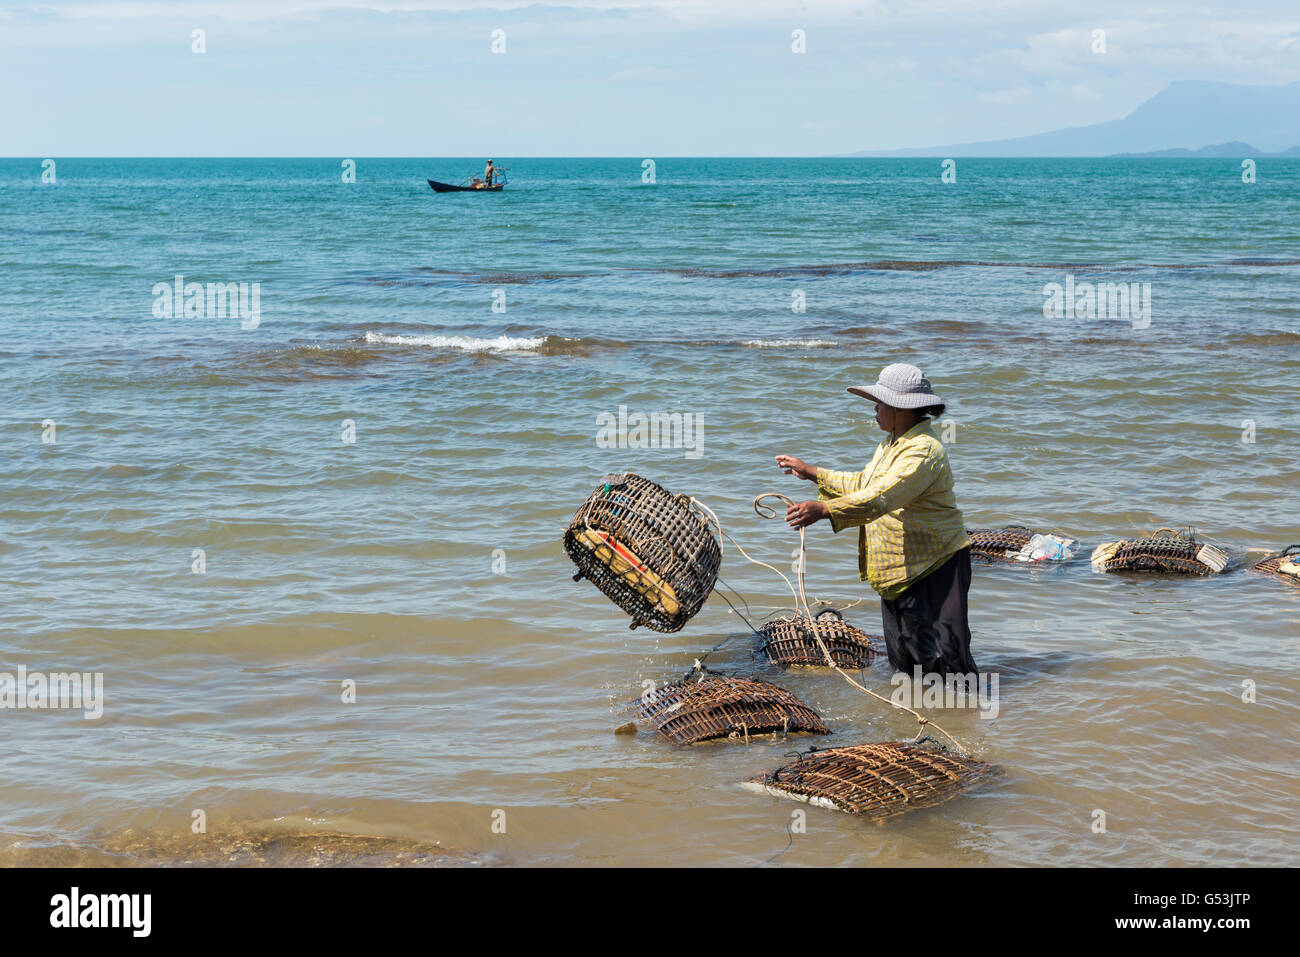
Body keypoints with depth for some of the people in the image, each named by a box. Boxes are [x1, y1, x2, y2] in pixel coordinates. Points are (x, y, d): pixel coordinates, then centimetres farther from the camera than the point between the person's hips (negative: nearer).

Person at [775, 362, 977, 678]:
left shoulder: (923, 450, -21)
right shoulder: (890, 447, 14)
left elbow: (881, 497, -34)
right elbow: (862, 484, 29)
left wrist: (822, 510, -41)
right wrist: (810, 473, 26)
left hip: (936, 568, -10)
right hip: (900, 571, 10)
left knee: (947, 658, -10)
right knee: (904, 658, 16)